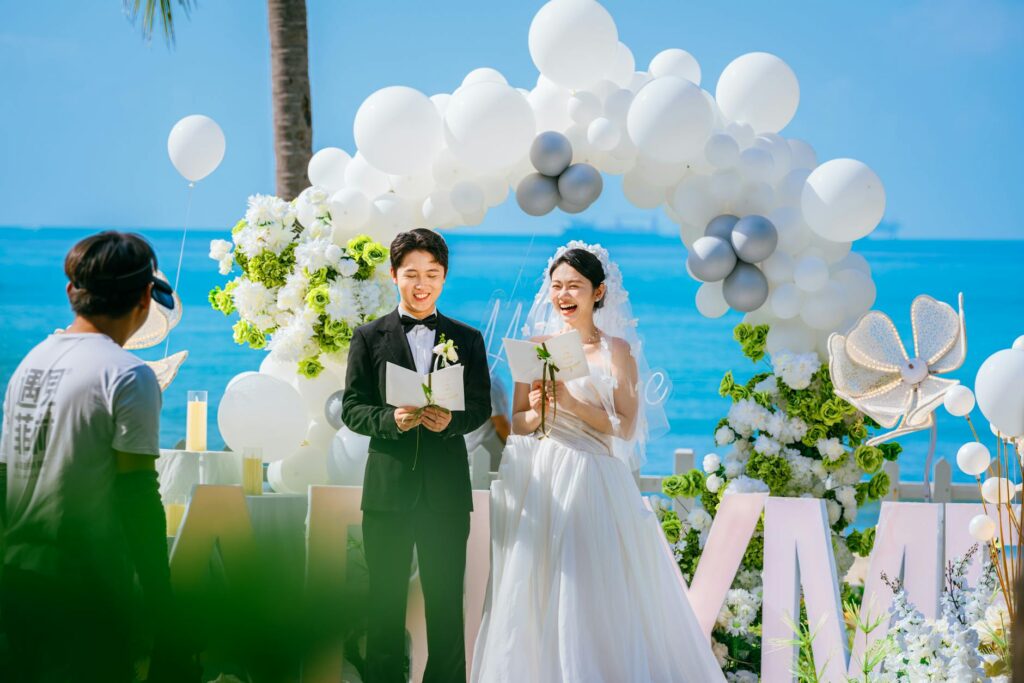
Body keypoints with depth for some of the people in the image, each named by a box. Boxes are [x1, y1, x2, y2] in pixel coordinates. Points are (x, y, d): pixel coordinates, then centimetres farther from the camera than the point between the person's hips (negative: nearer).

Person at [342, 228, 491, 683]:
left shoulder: (468, 339, 8)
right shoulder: (369, 338, 5)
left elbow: (480, 407, 5)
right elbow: (351, 409, 1)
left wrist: (451, 419, -16)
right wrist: (391, 419, -18)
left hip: (447, 489, 1)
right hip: (388, 487, -1)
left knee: (446, 603, 4)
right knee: (385, 603, 5)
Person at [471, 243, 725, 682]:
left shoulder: (617, 350, 1)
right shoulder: (537, 346, 10)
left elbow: (626, 427, -5)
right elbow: (517, 423, 11)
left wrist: (572, 404, -16)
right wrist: (538, 410, -11)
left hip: (594, 482, -3)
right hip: (539, 481, 3)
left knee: (595, 595, -6)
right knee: (535, 593, 1)